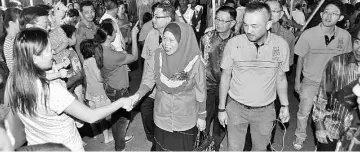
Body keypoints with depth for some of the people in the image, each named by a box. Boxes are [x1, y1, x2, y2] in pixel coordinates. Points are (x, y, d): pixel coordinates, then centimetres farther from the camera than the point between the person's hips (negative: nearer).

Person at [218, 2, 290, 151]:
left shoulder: (281, 45, -11)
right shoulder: (233, 43, -15)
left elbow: (281, 78, 4)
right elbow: (225, 77, -4)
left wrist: (285, 105, 8)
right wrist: (221, 108, -1)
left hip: (265, 110, 1)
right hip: (236, 107, -1)